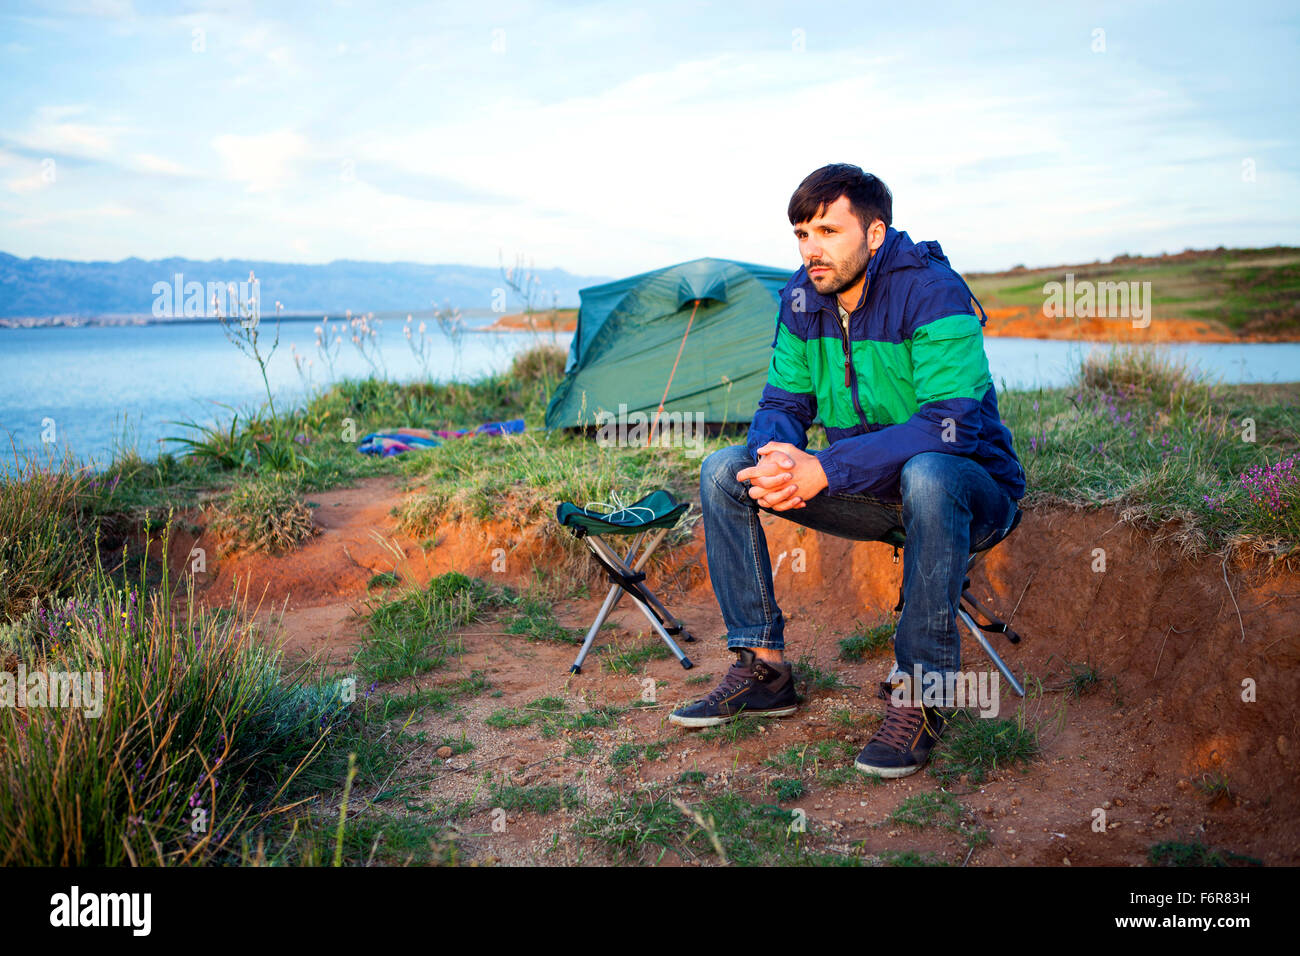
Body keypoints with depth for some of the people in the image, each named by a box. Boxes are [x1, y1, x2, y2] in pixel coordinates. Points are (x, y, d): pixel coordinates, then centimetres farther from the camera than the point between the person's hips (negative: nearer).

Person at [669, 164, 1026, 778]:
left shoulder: (932, 293, -22)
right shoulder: (803, 298, -2)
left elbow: (948, 425, -31)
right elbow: (782, 403, 2)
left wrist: (825, 469, -36)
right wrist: (777, 452, -24)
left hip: (970, 493, -6)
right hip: (873, 495, 6)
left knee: (926, 474, -42)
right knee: (722, 472, -7)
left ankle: (919, 695, -28)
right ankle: (763, 669, -2)